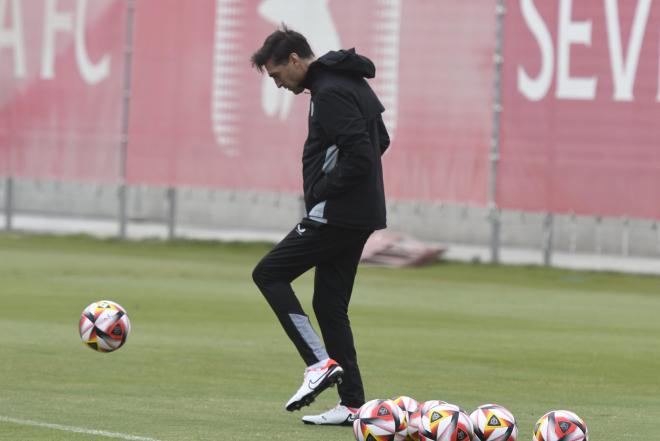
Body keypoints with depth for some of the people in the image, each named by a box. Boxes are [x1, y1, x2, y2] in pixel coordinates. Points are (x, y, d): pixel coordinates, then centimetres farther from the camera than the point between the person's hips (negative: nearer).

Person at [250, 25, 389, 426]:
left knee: (269, 274, -4)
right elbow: (380, 140, 25)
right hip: (360, 215, 10)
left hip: (337, 213, -10)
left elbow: (360, 154, -25)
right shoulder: (351, 83, 16)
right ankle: (353, 404, 7)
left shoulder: (330, 93, -16)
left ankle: (320, 362, -12)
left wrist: (324, 191, -14)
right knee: (330, 304, 11)